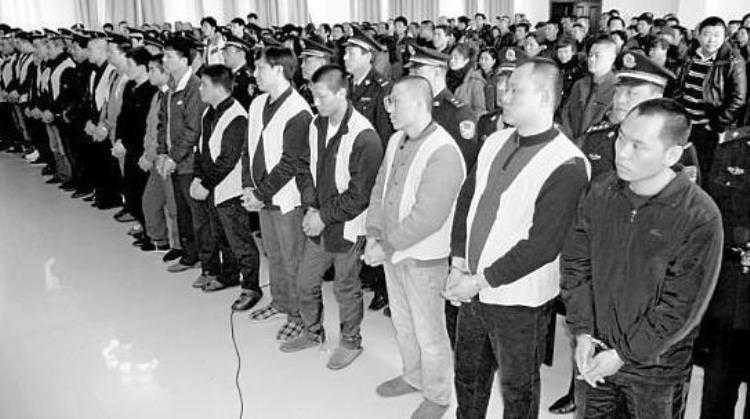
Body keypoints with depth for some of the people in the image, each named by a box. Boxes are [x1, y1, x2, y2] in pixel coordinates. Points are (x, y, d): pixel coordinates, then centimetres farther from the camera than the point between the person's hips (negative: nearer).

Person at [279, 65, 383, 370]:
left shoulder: (364, 136, -21)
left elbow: (359, 194, -19)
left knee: (346, 289, 10)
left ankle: (351, 342, 32)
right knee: (305, 282, 18)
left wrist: (324, 216, -15)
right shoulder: (317, 126, 4)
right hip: (318, 223, 7)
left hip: (347, 228, -7)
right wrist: (311, 206, -1)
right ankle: (313, 333, 41)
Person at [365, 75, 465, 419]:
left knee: (429, 333, 9)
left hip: (423, 258, -8)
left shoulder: (443, 153, -23)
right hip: (391, 251, 8)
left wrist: (386, 247, -22)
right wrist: (373, 234, -2)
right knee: (402, 322, 24)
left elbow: (427, 217, -27)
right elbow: (380, 189, 10)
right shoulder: (397, 141, 4)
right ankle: (413, 377, 46)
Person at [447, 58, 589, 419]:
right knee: (467, 375, 24)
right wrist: (458, 265, -3)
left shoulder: (567, 166, -20)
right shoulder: (496, 142, 3)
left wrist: (481, 281, -19)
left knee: (517, 389, 16)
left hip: (519, 301, -6)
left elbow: (543, 244, -23)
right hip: (472, 290, 7)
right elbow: (466, 200, 6)